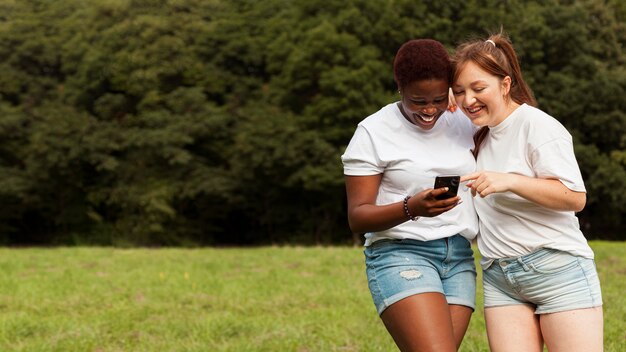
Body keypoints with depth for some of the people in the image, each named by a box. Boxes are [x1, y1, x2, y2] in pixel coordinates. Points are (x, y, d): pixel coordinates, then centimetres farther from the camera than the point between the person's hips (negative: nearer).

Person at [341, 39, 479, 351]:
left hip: (459, 258, 5)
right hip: (400, 255, -5)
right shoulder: (374, 132, -6)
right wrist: (411, 208, -26)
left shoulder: (463, 123, 9)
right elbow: (357, 217, -9)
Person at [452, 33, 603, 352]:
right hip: (499, 277, 7)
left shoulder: (537, 125, -8)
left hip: (558, 268, -7)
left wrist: (508, 181, -25)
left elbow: (575, 197, -13)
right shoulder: (482, 135, 16)